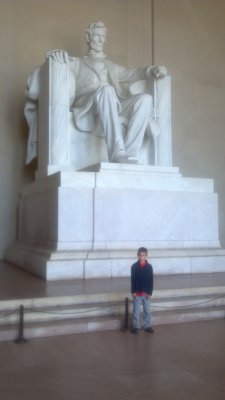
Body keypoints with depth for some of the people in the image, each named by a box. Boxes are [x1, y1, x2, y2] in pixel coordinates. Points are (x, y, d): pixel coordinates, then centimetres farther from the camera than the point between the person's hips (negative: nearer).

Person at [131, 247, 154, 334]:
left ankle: (147, 326, 21)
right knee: (136, 310, 6)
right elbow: (133, 280, -3)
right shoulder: (134, 266, -4)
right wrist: (133, 292, -8)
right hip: (137, 293, -1)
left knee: (147, 310, 9)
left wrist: (149, 292, -5)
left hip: (146, 293, 1)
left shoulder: (149, 266, -2)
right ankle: (135, 326, 17)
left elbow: (151, 280, -1)